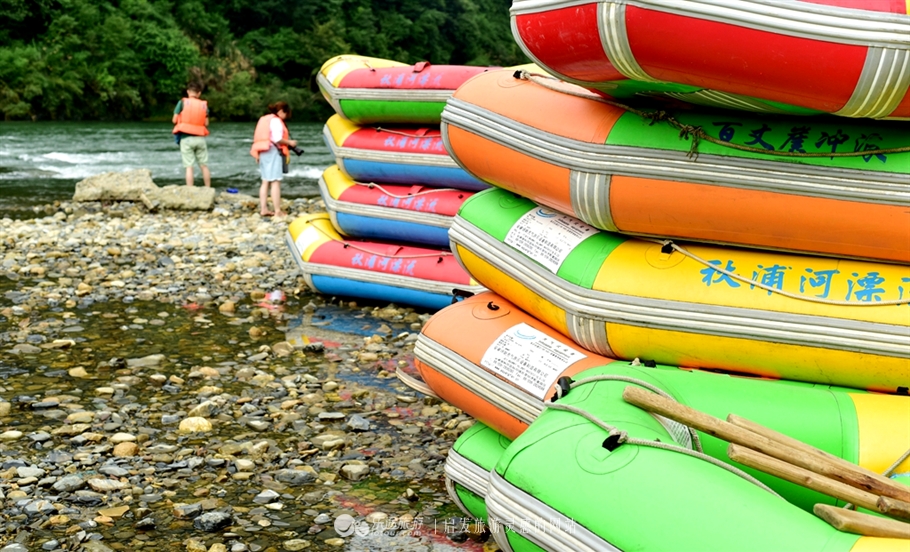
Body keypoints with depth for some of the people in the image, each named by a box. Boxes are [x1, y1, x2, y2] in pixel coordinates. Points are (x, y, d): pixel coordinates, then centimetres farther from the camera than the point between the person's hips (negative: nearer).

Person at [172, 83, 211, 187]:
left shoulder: (182, 102, -1)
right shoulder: (204, 105, 5)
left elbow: (174, 120, -2)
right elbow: (206, 123, 4)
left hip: (186, 138, -2)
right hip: (200, 138, 2)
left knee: (189, 166, -2)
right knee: (204, 166, 11)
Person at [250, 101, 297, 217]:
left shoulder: (264, 119, 18)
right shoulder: (276, 121, -10)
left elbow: (259, 138, 14)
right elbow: (277, 139, -19)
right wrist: (289, 142, -5)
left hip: (263, 152, 9)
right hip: (273, 152, -9)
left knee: (266, 181, 10)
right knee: (275, 182, -9)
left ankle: (263, 209, 8)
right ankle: (278, 211, -11)